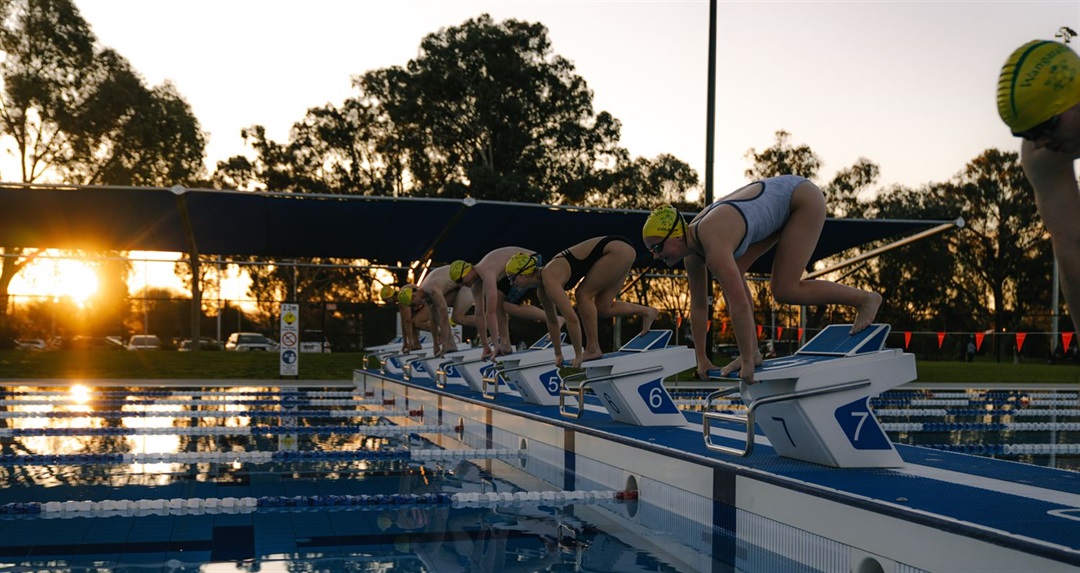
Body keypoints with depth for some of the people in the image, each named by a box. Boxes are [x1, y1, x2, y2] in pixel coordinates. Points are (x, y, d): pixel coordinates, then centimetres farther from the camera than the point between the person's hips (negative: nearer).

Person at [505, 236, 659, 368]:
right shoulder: (541, 288, 4)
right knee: (603, 307, 9)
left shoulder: (550, 281, -23)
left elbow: (572, 319, -27)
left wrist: (578, 355, -20)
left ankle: (593, 349, -5)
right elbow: (552, 321, 16)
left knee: (583, 294, -10)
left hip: (618, 249, -9)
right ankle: (647, 312, 23)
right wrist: (558, 355, 18)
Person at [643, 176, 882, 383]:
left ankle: (866, 299, 4)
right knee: (732, 275, -3)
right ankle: (754, 351, 3)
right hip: (778, 203, 9)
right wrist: (701, 359, 6)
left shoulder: (714, 245, -35)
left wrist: (747, 361, -27)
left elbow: (740, 305, -36)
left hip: (804, 198, -9)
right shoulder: (692, 249, -7)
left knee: (784, 290, -13)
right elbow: (698, 305, 3)